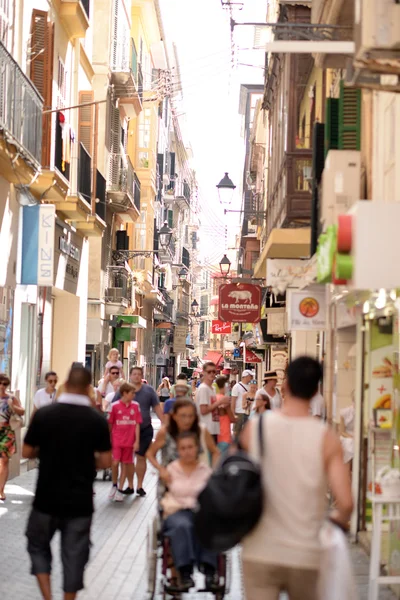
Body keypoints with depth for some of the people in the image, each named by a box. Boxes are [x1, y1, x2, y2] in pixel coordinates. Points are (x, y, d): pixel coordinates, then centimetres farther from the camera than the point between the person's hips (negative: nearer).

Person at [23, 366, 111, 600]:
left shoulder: (43, 414, -8)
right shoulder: (97, 420, -9)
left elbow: (27, 453, -1)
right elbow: (106, 461, -6)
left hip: (47, 498, 0)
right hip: (80, 501, 0)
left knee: (38, 546, 19)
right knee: (74, 555, 10)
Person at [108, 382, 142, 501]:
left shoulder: (135, 406, 0)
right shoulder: (115, 406, -7)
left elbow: (137, 424, 2)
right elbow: (110, 424, 3)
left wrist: (137, 441, -1)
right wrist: (109, 439, 8)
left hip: (129, 441, 2)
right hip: (116, 440, -2)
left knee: (125, 464, 7)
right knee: (115, 463, -10)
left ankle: (120, 490, 15)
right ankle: (114, 485, 14)